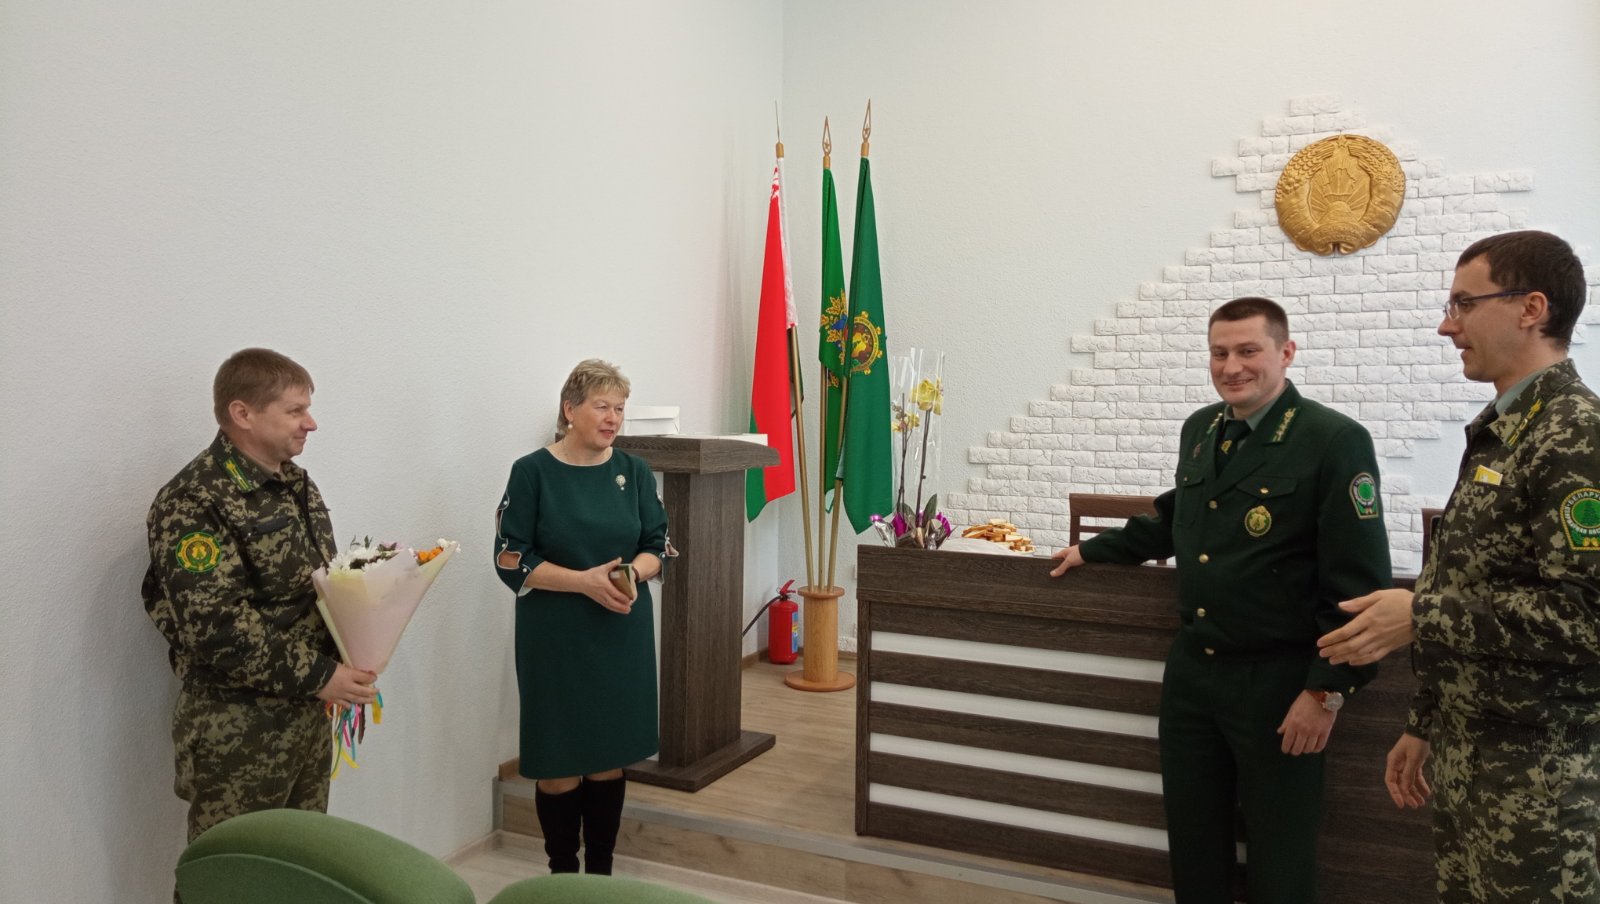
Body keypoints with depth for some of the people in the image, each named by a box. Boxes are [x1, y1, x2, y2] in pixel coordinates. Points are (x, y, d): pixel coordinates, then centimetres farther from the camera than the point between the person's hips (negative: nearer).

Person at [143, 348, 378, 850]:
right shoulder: (193, 503, -17)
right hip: (237, 731, -8)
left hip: (309, 715, 8)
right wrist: (317, 676, -20)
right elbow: (216, 628, -23)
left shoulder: (296, 483, 10)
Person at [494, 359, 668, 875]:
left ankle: (602, 870, 29)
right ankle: (562, 872, 25)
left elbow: (657, 546, 7)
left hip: (623, 636, 4)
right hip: (556, 641, -3)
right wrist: (584, 581, -20)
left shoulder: (633, 472, 4)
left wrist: (632, 573, -15)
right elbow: (511, 561, -9)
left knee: (610, 759, 12)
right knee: (561, 765, 4)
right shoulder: (532, 472, -7)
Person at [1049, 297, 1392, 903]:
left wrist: (1328, 691, -17)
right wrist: (1095, 548, 25)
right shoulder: (1200, 430, 7)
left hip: (1277, 681, -6)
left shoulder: (1335, 441, -13)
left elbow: (1359, 583, -15)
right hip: (1190, 670, 6)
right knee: (1192, 837, 18)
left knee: (1278, 854, 10)